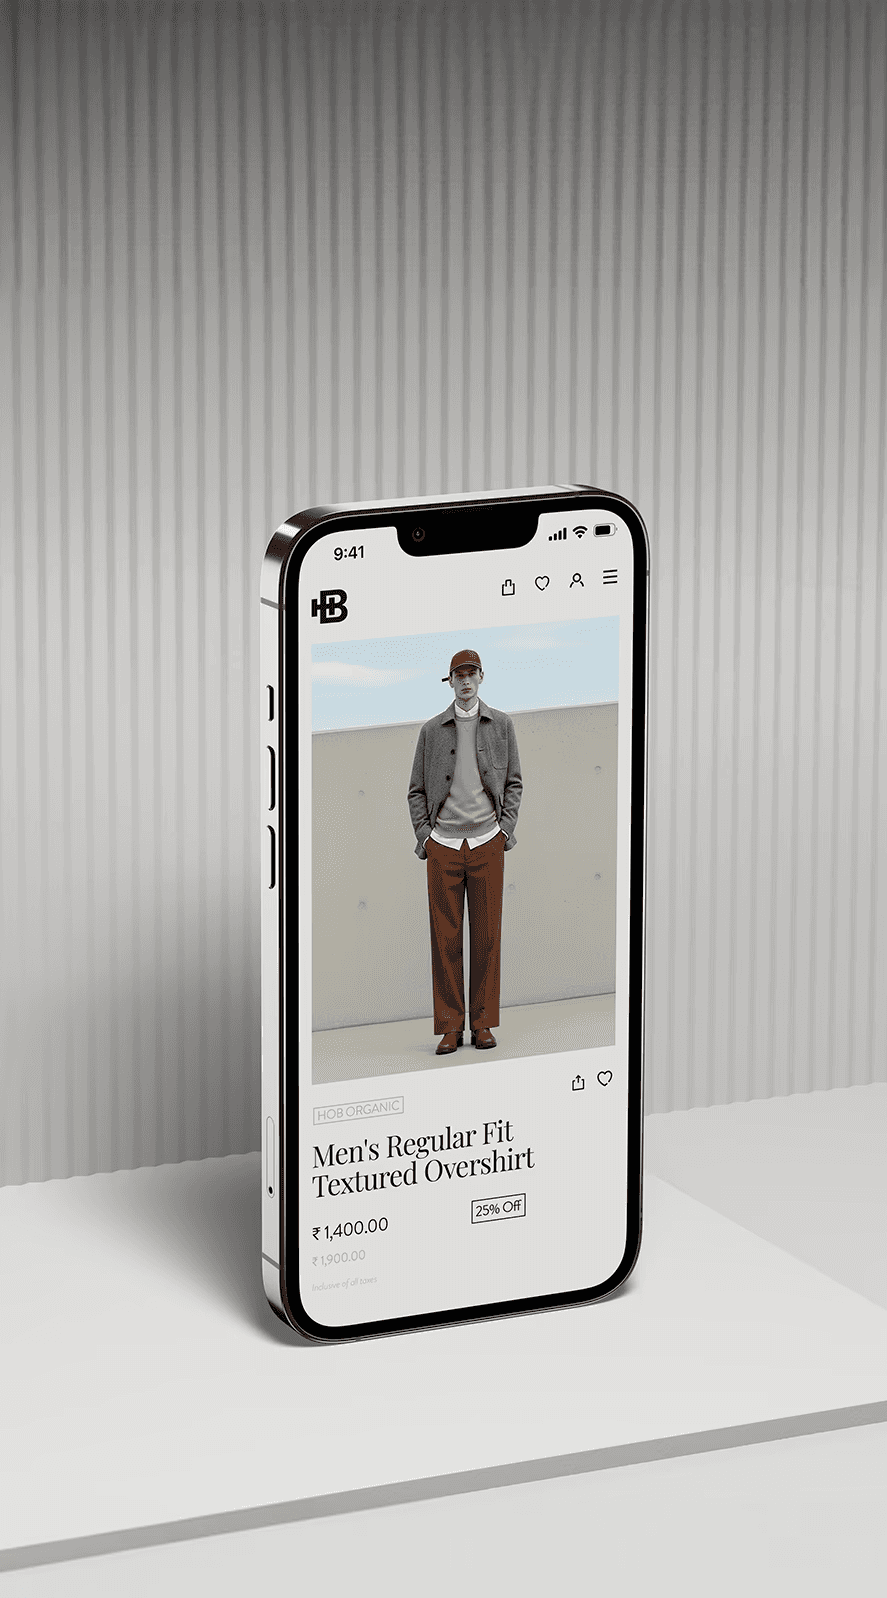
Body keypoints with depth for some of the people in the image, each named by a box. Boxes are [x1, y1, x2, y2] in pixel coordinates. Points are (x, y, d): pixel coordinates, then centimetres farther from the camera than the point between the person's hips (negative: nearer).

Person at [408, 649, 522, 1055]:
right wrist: (423, 834, 0)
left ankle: (483, 1024, 7)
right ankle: (449, 1027, 1)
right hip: (443, 845, 0)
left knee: (487, 937, 0)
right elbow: (417, 790, 11)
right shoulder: (432, 730, 7)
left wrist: (506, 828, -1)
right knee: (444, 938, -2)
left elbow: (513, 782, 11)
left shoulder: (501, 725, 7)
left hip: (487, 843, 0)